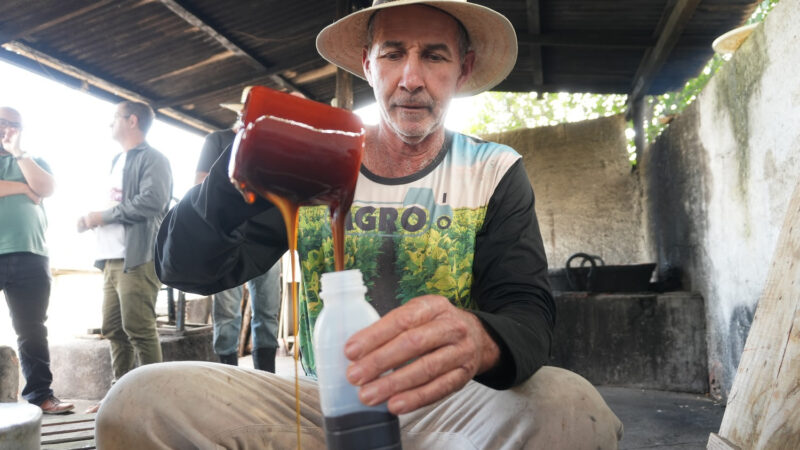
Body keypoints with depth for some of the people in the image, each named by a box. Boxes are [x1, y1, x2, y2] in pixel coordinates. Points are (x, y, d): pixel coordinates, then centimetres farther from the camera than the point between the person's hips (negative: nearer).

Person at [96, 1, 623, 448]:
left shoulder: (495, 173, -2)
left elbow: (528, 312, -13)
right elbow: (186, 268, -6)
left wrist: (481, 339, -39)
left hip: (446, 405, -1)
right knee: (140, 400, -20)